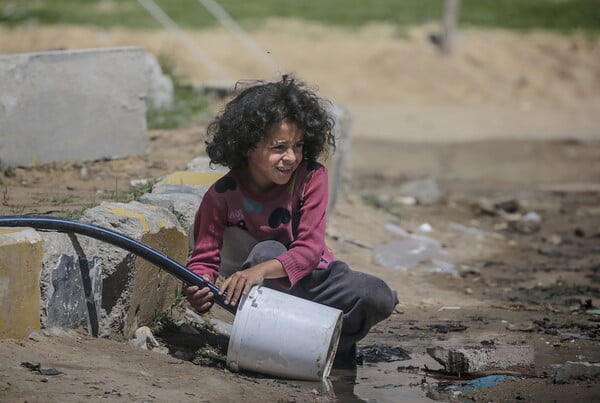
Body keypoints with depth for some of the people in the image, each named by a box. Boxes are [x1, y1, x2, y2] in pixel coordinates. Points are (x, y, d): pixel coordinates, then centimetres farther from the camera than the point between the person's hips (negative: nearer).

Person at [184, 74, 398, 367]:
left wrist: (262, 270, -43)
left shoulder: (311, 177, -16)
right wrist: (198, 293, -39)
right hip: (263, 292, -2)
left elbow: (309, 249, -24)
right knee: (267, 250, -36)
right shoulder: (223, 196, -17)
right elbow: (205, 257, -14)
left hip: (309, 278, 2)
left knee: (379, 298, -25)